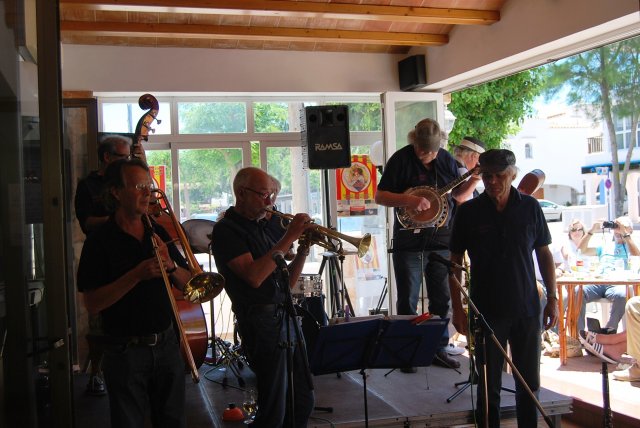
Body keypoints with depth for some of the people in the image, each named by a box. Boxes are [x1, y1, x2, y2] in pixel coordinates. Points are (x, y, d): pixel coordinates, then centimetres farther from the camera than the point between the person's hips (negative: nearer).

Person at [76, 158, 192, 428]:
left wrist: (170, 265, -13)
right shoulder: (100, 241, -10)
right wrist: (137, 275, -24)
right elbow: (92, 304, -16)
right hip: (125, 351, -4)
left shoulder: (159, 233, 6)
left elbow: (187, 283, 8)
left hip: (166, 343, 5)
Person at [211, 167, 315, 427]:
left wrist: (303, 251, 3)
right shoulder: (226, 230, -5)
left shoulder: (259, 228, 19)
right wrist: (289, 237, -16)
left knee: (303, 401, 11)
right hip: (263, 320, -8)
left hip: (286, 316, 8)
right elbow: (254, 276, -20)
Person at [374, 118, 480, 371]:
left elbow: (459, 196, 13)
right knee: (407, 302, 3)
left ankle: (439, 348, 25)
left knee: (441, 300, 12)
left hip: (442, 241, 4)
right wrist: (409, 200, -24)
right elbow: (379, 197, -10)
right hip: (409, 243, -4)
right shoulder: (401, 159, -9)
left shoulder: (446, 159, 4)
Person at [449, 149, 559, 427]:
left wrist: (552, 297, 3)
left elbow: (544, 253, 7)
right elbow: (455, 260, 0)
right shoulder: (468, 212, -4)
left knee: (529, 383, 11)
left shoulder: (530, 207, 0)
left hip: (527, 310, 2)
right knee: (489, 386, 6)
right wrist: (457, 307, -3)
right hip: (487, 311, -1)